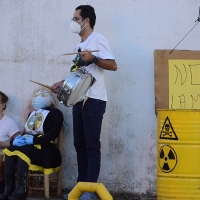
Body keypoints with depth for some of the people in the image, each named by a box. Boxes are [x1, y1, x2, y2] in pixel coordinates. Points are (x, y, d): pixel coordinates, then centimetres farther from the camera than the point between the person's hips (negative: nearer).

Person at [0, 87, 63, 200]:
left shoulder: (55, 113, 1)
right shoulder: (33, 113, 23)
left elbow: (52, 135, -13)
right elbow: (26, 131, 19)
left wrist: (33, 140, -22)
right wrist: (19, 138, -7)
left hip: (44, 148, -6)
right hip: (28, 145, 6)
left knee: (23, 151, -35)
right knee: (10, 150, -25)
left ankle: (22, 189, -37)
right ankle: (9, 187, -30)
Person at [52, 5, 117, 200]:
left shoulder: (97, 39, -6)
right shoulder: (79, 45, 20)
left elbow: (113, 65, -14)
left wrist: (93, 58, -26)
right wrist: (63, 83, 17)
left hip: (93, 100, -9)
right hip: (79, 100, 9)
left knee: (92, 145, -8)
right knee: (80, 145, 8)